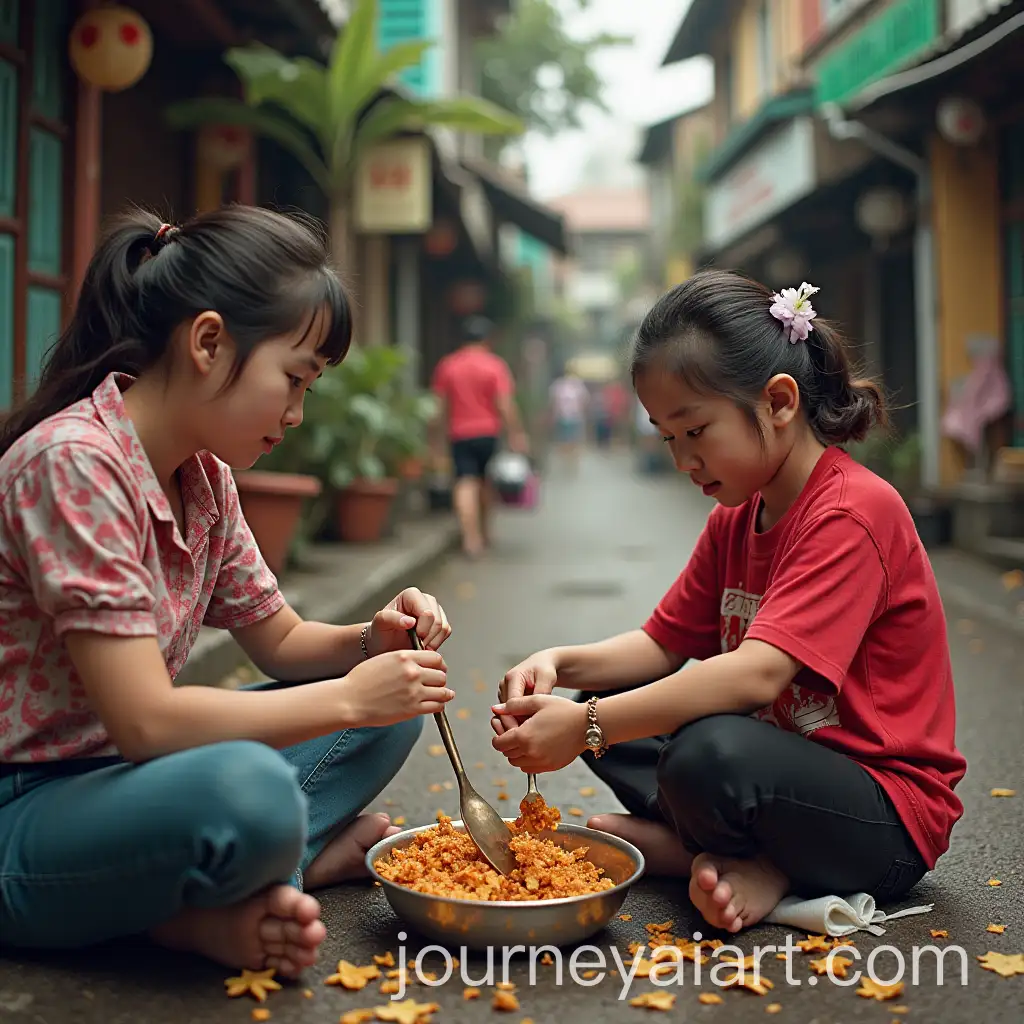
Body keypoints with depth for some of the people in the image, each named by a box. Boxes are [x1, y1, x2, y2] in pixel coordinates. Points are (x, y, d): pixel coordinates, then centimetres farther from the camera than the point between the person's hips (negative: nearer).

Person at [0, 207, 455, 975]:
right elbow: (145, 722, -28)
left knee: (390, 708, 5)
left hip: (115, 769, 9)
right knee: (248, 789, -38)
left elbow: (280, 641, 12)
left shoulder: (204, 477, 3)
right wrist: (350, 697, -19)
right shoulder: (74, 461, -24)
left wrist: (371, 642, -9)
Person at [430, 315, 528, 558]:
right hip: (488, 432, 0)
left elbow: (440, 404, 5)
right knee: (487, 483, 17)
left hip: (459, 434, 0)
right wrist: (517, 434, -9)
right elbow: (505, 404, -10)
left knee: (466, 485, -6)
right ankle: (484, 533, 31)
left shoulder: (447, 365, 5)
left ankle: (471, 539, -19)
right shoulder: (495, 365, -3)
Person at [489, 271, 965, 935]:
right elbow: (662, 645, 9)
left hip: (890, 819, -9)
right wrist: (559, 664, -10)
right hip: (788, 755, 9)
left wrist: (585, 727, -33)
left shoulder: (853, 512, -22)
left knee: (711, 752, -36)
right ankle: (725, 853, -10)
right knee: (610, 708, 4)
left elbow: (756, 674, -32)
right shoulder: (732, 521, 8)